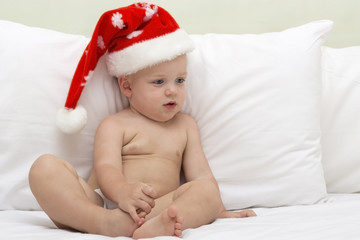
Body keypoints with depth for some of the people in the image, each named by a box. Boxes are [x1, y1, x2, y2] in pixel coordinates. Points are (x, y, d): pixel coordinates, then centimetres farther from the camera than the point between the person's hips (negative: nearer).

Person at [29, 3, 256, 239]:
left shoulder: (185, 125, 25)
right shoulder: (114, 125, 10)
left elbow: (200, 174, 21)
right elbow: (106, 169, -7)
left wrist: (220, 213, 9)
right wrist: (122, 191, -30)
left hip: (153, 210, 2)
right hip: (97, 204, -2)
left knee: (207, 192, -23)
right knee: (45, 166, -22)